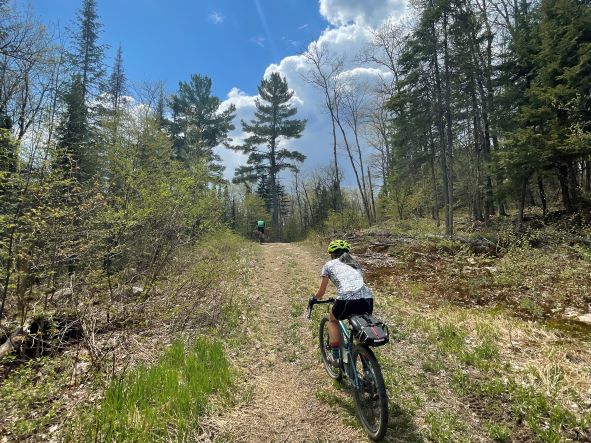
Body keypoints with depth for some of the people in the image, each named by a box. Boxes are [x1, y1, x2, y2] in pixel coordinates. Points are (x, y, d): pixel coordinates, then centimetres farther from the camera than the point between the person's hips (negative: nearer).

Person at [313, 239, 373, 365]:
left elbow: (321, 292, 21)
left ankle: (336, 357, 27)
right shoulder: (355, 264, 30)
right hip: (368, 300, 4)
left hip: (347, 301, -4)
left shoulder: (329, 265, 18)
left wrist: (313, 298, 43)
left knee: (333, 320, 30)